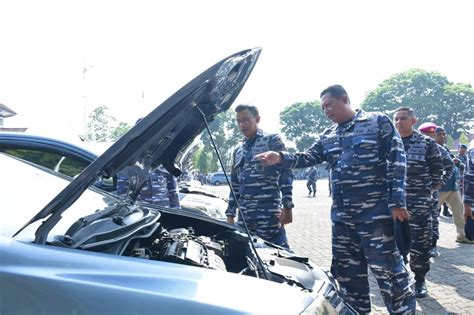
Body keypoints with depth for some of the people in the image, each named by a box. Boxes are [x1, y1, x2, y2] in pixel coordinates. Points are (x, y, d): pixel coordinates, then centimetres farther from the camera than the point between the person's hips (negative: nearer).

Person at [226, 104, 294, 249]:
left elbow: (286, 174, -4)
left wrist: (287, 206, -13)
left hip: (268, 211, -6)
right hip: (244, 214, 6)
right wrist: (230, 213, 17)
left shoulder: (272, 141, 3)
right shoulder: (238, 151, 21)